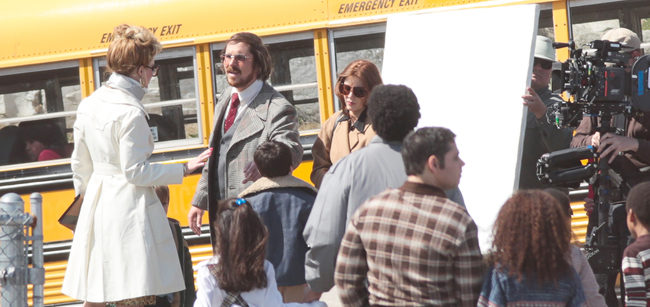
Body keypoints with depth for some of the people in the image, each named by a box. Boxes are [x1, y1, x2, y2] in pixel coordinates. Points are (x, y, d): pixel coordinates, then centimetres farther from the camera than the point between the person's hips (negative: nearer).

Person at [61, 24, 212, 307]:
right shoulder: (130, 113, -16)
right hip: (129, 207, -9)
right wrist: (183, 170, -9)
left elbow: (80, 166, 16)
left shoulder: (88, 105, 9)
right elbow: (135, 171, -15)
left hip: (96, 204, 9)